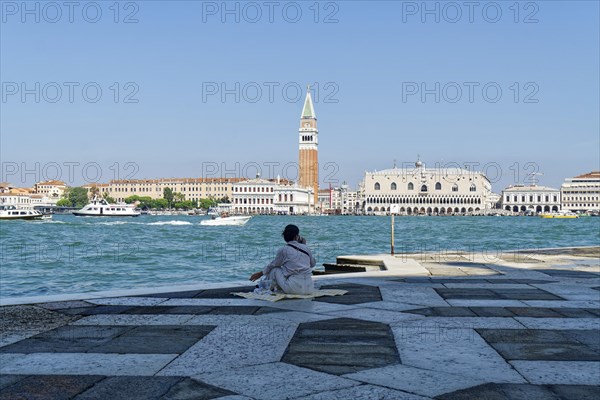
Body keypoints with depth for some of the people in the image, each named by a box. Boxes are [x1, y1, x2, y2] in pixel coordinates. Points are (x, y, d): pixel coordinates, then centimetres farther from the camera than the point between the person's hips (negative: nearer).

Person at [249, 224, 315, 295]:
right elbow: (313, 264, 25)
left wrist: (260, 273, 30)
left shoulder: (283, 250, -2)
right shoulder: (306, 248, 7)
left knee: (274, 269, 13)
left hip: (294, 288, -4)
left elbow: (273, 264, 13)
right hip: (309, 289, 4)